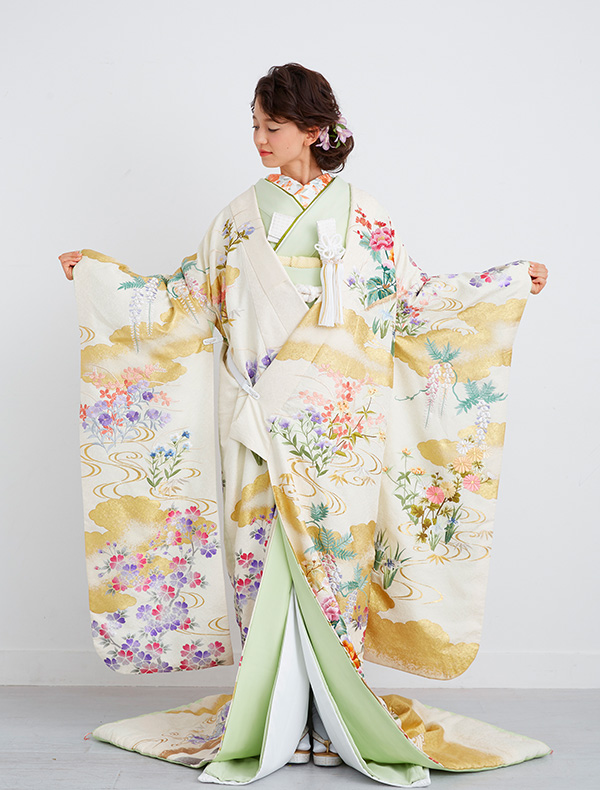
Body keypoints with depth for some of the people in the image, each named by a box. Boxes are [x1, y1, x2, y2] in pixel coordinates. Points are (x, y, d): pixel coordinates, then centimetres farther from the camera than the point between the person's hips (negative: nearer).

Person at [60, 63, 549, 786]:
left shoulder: (358, 214, 8)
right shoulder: (242, 215, 11)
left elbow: (415, 295, 10)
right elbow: (187, 297, 15)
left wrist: (507, 282, 8)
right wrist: (102, 273, 13)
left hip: (339, 419, -1)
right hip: (261, 418, 1)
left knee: (333, 554, 0)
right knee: (264, 554, 0)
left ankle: (340, 719, 13)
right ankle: (266, 724, 10)